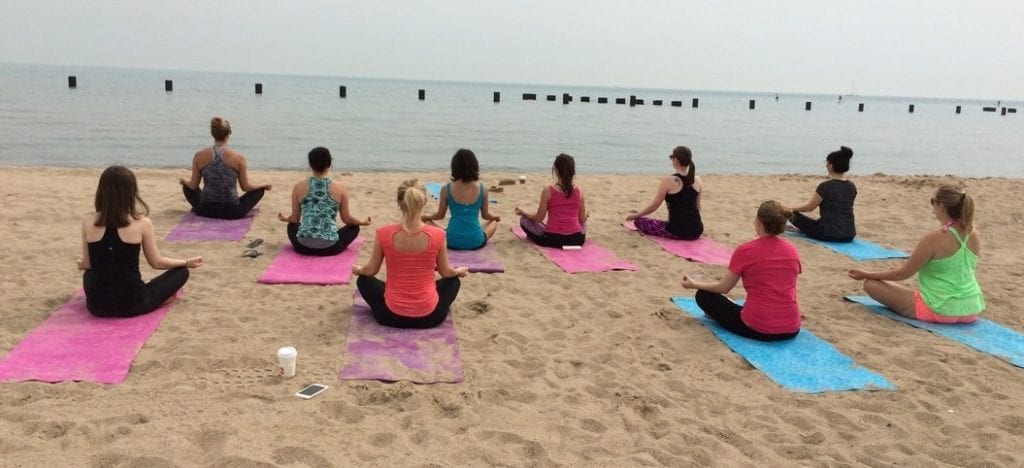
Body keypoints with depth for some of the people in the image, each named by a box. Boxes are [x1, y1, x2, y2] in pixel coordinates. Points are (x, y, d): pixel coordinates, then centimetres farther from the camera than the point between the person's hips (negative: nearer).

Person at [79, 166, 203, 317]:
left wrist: (81, 264, 33)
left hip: (97, 306, 3)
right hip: (133, 305, -3)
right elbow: (157, 262, 0)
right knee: (181, 271, 16)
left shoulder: (88, 223, -4)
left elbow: (88, 264, 8)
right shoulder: (142, 223, -11)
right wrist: (187, 262, 18)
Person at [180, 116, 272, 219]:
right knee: (260, 189, 20)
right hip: (232, 212, -2)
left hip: (205, 211, 2)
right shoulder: (238, 157, -9)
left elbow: (193, 186, 3)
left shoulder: (199, 156, -4)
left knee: (187, 186, 30)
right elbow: (245, 187, -1)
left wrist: (184, 180, 27)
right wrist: (264, 185, 18)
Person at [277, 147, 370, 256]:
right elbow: (347, 219, 4)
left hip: (303, 247, 1)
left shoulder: (299, 187, -1)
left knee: (292, 225, 35)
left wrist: (285, 218, 33)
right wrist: (362, 222, 25)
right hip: (330, 248, 0)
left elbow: (294, 219, 9)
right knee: (354, 227, 27)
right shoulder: (340, 188, -5)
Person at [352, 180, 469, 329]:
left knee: (363, 280, 29)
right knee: (453, 280, 31)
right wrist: (459, 271, 28)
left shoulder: (384, 234, -13)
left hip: (392, 315, 0)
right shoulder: (437, 235, -13)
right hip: (429, 316, 0)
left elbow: (370, 271, 3)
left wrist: (357, 269, 27)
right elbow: (446, 272, 4)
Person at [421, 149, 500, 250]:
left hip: (453, 241, -2)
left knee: (428, 223, 24)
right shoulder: (482, 189, -5)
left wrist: (426, 217, 28)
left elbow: (440, 215, 5)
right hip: (476, 241, 2)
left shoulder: (446, 189, -7)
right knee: (493, 222, 33)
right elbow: (485, 215, 8)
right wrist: (495, 217, 32)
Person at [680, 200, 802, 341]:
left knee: (704, 295, 9)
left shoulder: (745, 251, -11)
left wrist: (694, 284, 16)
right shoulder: (793, 251, 3)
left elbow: (723, 288, -1)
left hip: (757, 328, -6)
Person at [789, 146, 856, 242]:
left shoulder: (825, 186, -13)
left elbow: (809, 207, -2)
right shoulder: (852, 187, 5)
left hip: (829, 234, -6)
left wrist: (792, 209, 15)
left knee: (794, 215, 9)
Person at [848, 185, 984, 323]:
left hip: (941, 311, -7)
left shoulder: (934, 239, -21)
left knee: (871, 284, -4)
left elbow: (903, 273, -14)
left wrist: (867, 274, -2)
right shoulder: (975, 236, -2)